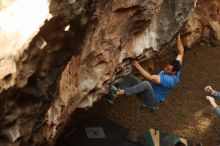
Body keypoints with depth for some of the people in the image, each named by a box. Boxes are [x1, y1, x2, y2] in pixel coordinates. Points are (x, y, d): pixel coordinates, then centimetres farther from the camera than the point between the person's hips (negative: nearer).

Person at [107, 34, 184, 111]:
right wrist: (178, 38, 6)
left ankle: (119, 92, -44)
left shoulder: (170, 80, -27)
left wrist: (137, 65, -31)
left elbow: (150, 78, -33)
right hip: (147, 91, 9)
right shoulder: (174, 68, -1)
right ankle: (112, 96, -27)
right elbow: (181, 53, 11)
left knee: (146, 83, -43)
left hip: (153, 99, -9)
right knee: (129, 77, -12)